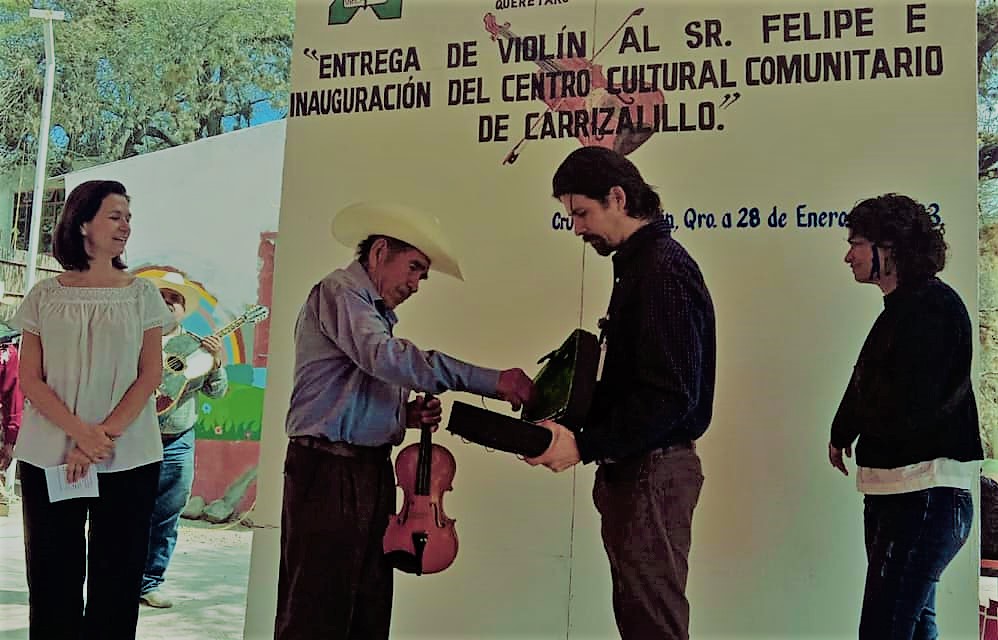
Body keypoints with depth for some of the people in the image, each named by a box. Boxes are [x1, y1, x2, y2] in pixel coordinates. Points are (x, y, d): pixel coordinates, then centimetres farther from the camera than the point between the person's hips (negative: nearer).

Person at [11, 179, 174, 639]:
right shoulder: (45, 296, 4)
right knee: (53, 578, 6)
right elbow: (30, 379, -1)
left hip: (129, 458, 0)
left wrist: (105, 435, -14)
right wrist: (80, 432, -16)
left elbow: (150, 375, -1)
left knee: (116, 576, 4)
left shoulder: (142, 294, 5)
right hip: (48, 457, 0)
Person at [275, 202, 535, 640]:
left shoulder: (377, 313, 21)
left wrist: (406, 414, 4)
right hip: (329, 470, -9)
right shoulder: (340, 291, -7)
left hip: (371, 469, 9)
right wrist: (492, 381, -27)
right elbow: (387, 357, -25)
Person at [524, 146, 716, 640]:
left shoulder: (664, 269, -17)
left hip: (653, 469, -10)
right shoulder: (638, 264, 14)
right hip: (632, 466, 10)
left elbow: (671, 395, -23)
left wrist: (585, 446, -20)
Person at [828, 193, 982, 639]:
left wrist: (844, 428, -5)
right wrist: (845, 433, -2)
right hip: (896, 492, 10)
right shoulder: (904, 307, 16)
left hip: (924, 497, -10)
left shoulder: (931, 306, -15)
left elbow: (906, 410, -22)